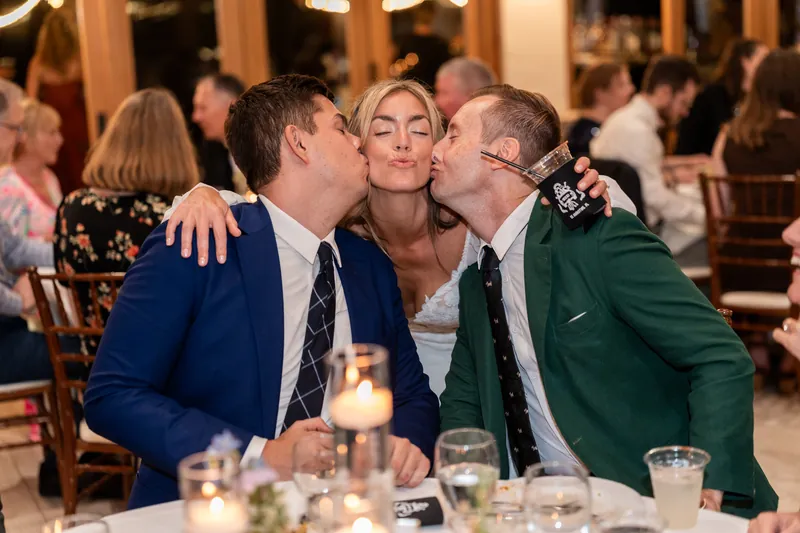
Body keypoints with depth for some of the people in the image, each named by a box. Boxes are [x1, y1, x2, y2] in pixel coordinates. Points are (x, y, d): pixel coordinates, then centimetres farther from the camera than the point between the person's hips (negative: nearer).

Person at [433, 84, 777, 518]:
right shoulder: (475, 282, 12)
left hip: (655, 504, -5)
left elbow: (722, 360, -14)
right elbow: (462, 402, 18)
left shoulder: (602, 238, -10)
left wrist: (707, 493, -25)